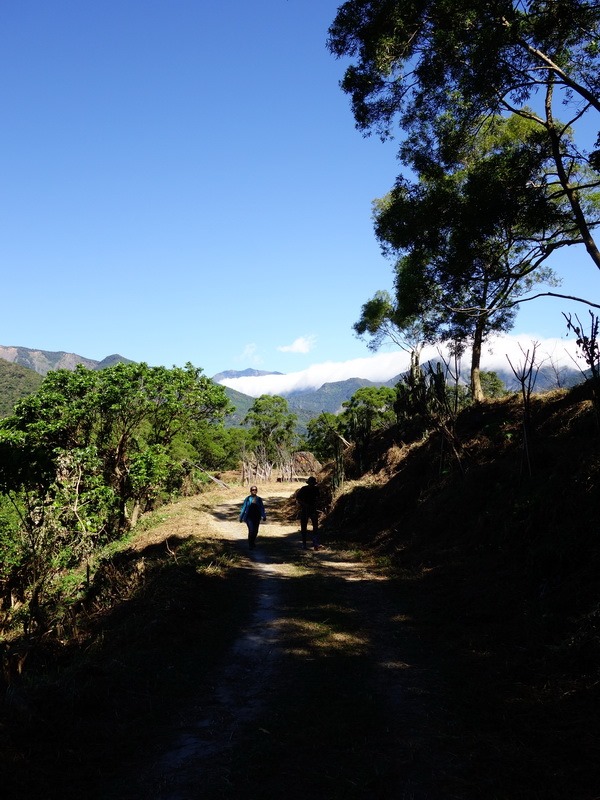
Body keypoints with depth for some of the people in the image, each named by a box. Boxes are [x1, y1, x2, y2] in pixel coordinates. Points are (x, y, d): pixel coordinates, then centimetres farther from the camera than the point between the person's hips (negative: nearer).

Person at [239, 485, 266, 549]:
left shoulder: (259, 499, 3)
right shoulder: (248, 499, -3)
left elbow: (262, 508, 1)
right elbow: (243, 508, 2)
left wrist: (264, 516, -12)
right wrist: (241, 517, 4)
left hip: (257, 517, 3)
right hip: (249, 517, -3)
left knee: (255, 531, 12)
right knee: (251, 530, -16)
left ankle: (253, 542, 37)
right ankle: (250, 545, -5)